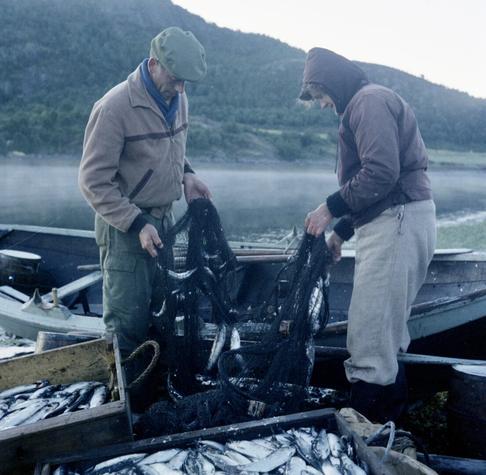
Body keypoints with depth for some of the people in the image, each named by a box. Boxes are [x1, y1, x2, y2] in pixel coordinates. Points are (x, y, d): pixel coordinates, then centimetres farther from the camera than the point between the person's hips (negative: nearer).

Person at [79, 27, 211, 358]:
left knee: (164, 309, 12)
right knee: (129, 321, -1)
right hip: (125, 227, -7)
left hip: (164, 219, 7)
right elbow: (94, 181, -17)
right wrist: (138, 224, -22)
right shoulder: (115, 107, -18)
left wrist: (186, 174, 2)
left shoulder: (177, 99, 5)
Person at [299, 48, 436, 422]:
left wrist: (331, 208, -13)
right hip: (391, 220, 11)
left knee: (370, 326, -8)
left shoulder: (369, 100, -9)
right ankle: (391, 408, 27)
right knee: (385, 324, 16)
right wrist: (342, 231, 21)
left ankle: (368, 423, -2)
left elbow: (381, 173, -21)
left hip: (399, 219, -11)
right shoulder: (363, 106, 24)